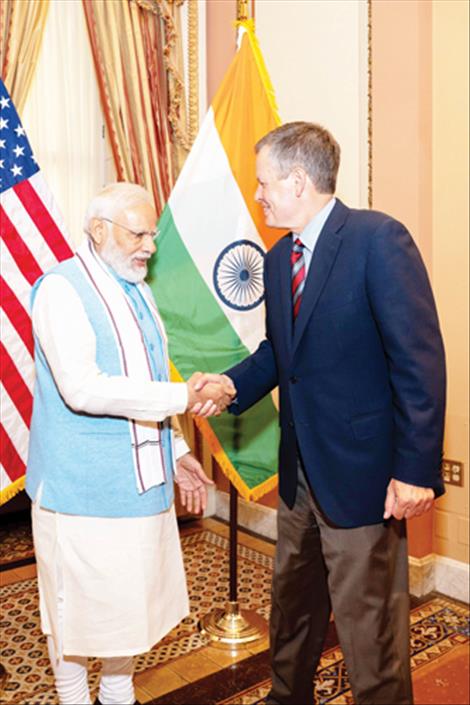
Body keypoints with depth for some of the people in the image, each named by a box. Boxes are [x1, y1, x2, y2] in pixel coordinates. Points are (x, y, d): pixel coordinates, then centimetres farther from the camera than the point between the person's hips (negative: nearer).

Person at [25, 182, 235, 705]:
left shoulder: (136, 289, 11)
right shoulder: (61, 289, -14)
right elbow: (83, 389, -25)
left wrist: (174, 452, 11)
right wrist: (183, 397, -24)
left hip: (140, 481, 8)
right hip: (82, 486, -7)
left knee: (132, 599, 20)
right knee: (78, 604, 9)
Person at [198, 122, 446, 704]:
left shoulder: (378, 239, -16)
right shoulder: (278, 258, 8)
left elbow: (419, 360, -19)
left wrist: (416, 470, -20)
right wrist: (230, 385, -2)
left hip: (361, 475, -8)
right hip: (300, 472, 8)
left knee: (370, 632, 7)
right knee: (291, 609, 25)